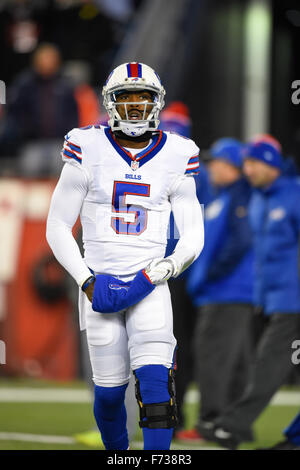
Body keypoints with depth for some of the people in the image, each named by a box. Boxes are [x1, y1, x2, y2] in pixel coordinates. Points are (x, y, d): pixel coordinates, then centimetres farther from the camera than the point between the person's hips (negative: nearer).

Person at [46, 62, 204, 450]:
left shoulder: (174, 157, 3)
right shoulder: (87, 151, -1)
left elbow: (193, 235, 7)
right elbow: (58, 228, 1)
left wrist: (166, 268, -12)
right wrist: (85, 281, -9)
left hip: (149, 286, 0)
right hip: (100, 284, 0)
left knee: (155, 381, -17)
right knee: (109, 392, 3)